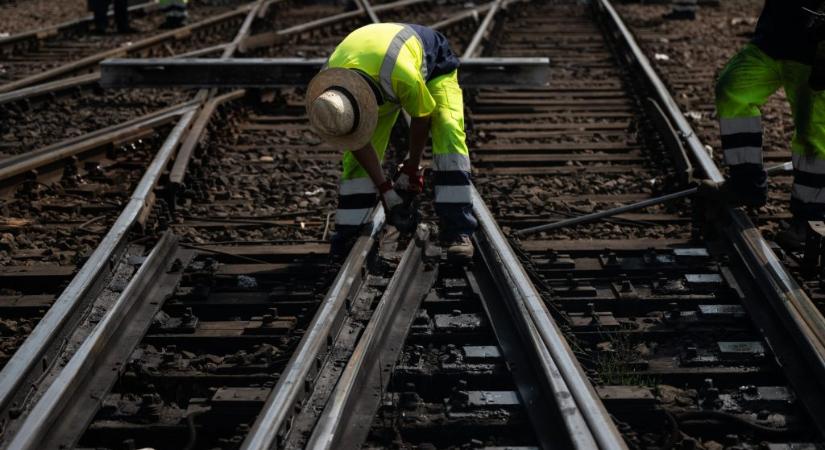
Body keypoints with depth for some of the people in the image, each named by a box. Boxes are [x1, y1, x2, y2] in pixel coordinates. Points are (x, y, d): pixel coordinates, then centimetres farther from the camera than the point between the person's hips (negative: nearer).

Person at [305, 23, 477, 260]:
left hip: (432, 64, -4)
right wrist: (384, 189, -13)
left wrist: (412, 168, -12)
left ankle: (457, 230, -26)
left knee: (449, 136, -27)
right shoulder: (328, 86, -32)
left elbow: (421, 117, -25)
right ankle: (348, 235, 3)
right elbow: (359, 143, -17)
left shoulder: (403, 76, -49)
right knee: (356, 154, -9)